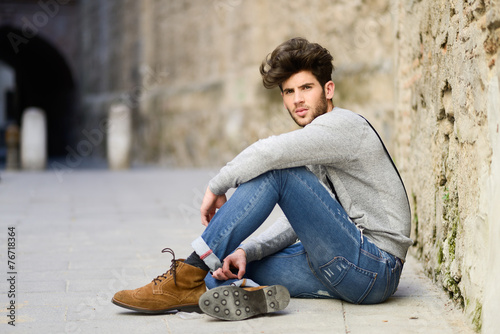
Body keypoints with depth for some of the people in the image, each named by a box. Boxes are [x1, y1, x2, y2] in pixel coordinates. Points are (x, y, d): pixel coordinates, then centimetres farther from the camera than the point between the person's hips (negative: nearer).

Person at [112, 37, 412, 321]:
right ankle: (245, 295, -37)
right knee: (234, 265, 1)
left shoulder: (344, 124, -9)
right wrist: (247, 251, -1)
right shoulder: (314, 141, 21)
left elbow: (269, 152, -25)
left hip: (375, 267, -9)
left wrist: (216, 187, -10)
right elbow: (298, 221, 15)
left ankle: (192, 272, -17)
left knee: (274, 172, -18)